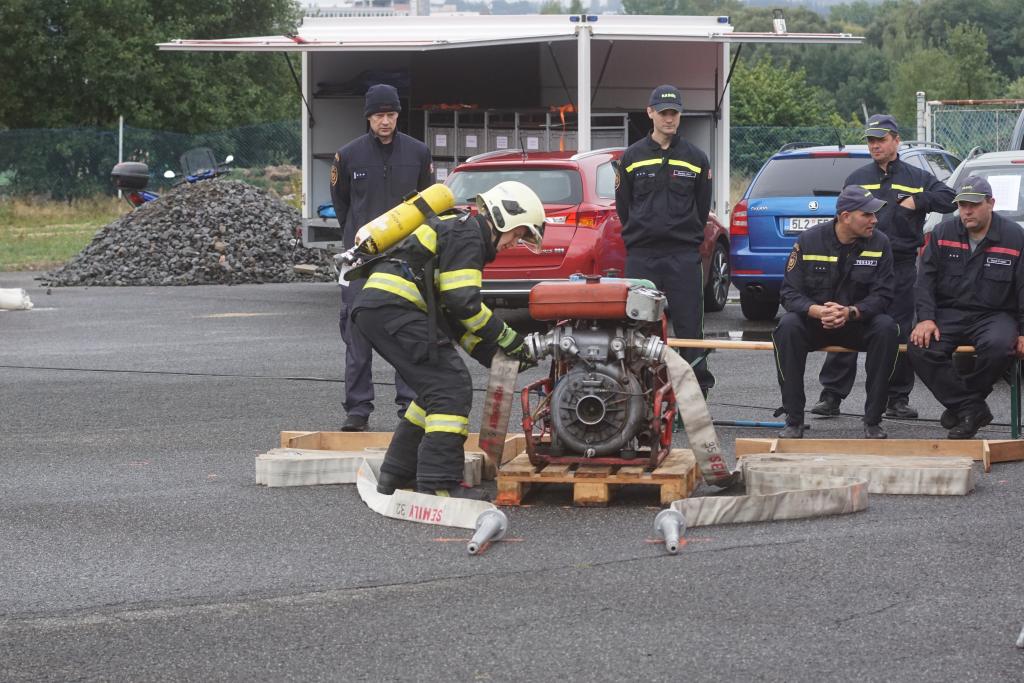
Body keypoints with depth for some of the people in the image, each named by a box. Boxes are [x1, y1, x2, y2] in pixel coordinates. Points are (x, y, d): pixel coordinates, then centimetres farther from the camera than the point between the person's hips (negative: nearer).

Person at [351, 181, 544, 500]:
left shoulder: (457, 229, 29)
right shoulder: (467, 233, -3)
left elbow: (452, 314, 27)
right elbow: (464, 303, -13)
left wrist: (495, 356, 19)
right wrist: (505, 337, -3)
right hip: (393, 306, -10)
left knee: (436, 388, 19)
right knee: (452, 387, -10)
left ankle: (397, 474, 23)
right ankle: (438, 484, -15)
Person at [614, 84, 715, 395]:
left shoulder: (696, 159, 7)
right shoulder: (632, 157, 7)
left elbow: (702, 207, 12)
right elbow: (623, 205, 11)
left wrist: (687, 237, 10)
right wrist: (639, 235, 9)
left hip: (684, 254, -1)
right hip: (641, 256, 1)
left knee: (689, 322, -3)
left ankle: (698, 383, 1)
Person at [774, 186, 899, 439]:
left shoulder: (880, 243, -5)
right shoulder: (809, 241, -7)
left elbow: (882, 295, -10)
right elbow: (790, 292, -9)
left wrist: (850, 312, -30)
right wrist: (817, 311, -31)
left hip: (859, 323, 1)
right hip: (814, 322, -1)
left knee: (887, 328, -31)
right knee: (788, 326, -32)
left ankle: (873, 421, -22)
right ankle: (794, 422, -26)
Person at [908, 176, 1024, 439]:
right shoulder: (943, 233, 7)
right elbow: (926, 278, 5)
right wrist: (925, 318, -9)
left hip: (994, 315, -3)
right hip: (950, 314, 3)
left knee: (997, 346, -37)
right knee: (918, 348, -26)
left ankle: (959, 402, -13)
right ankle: (971, 408, -21)